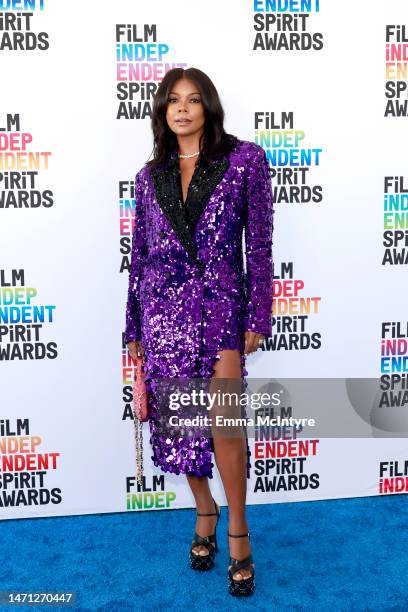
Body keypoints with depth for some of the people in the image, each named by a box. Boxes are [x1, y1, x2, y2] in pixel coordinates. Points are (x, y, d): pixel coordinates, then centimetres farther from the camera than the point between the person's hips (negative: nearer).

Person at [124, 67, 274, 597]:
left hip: (220, 304, -3)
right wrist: (134, 328, 12)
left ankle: (237, 530, 12)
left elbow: (259, 244, 0)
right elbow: (139, 254, 13)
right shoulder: (150, 176, 11)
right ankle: (205, 511, 32)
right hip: (162, 308, 4)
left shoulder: (245, 159, 2)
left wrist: (257, 318, -5)